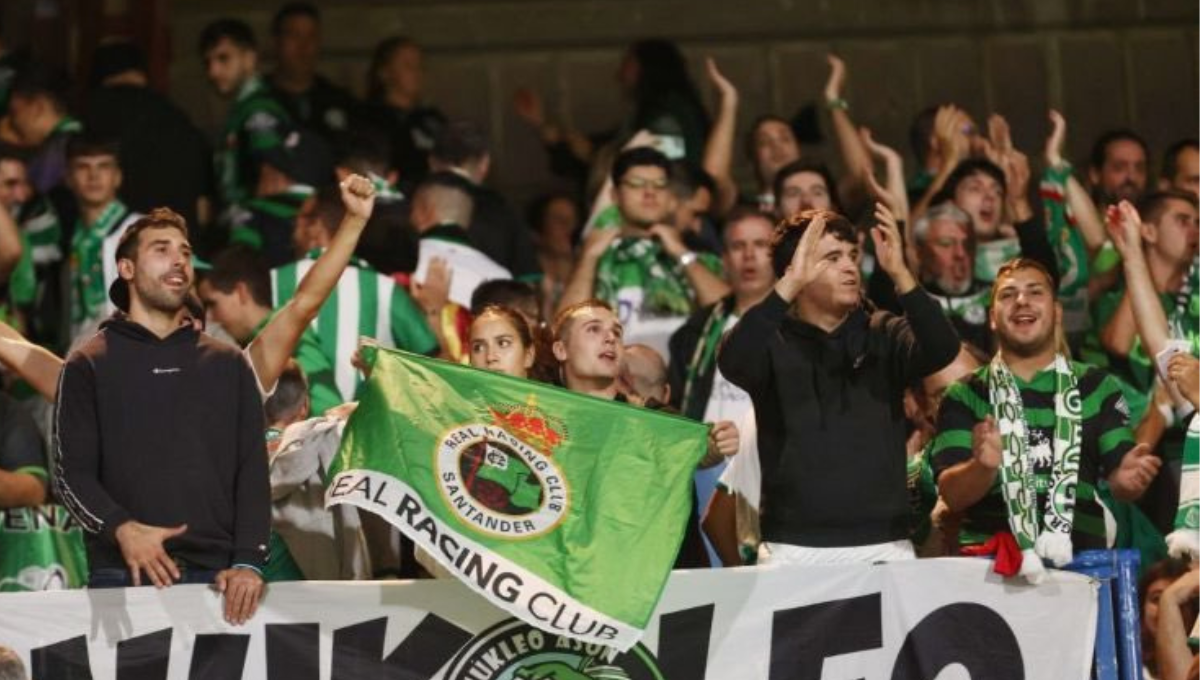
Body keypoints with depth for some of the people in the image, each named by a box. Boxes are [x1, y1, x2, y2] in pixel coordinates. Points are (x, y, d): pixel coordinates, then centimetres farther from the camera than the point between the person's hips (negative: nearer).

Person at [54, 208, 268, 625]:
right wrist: (121, 528, -19)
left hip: (217, 575, 2)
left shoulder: (228, 365, 18)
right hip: (124, 576, -2)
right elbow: (71, 473, 1)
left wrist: (248, 561, -5)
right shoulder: (89, 367, 10)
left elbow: (252, 472, 10)